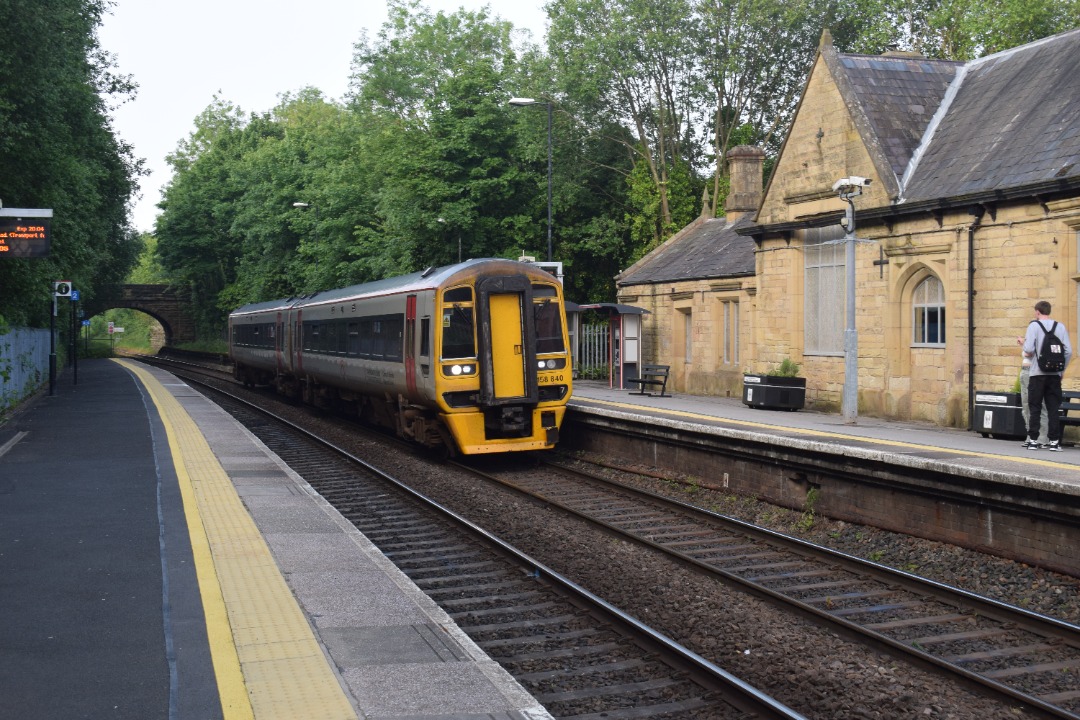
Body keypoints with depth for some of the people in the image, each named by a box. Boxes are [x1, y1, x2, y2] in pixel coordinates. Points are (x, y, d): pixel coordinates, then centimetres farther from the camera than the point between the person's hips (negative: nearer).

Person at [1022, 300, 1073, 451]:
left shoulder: (1034, 325, -4)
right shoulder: (1060, 327, 6)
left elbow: (1028, 349, -14)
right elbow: (1068, 351, 1)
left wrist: (1028, 353, 8)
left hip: (1037, 372, -3)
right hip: (1055, 374, 3)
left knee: (1035, 408, 3)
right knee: (1053, 408, 6)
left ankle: (1033, 440, 2)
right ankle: (1054, 441, 2)